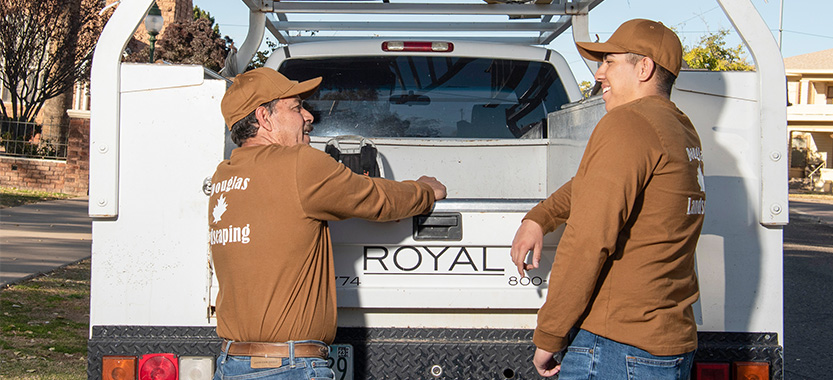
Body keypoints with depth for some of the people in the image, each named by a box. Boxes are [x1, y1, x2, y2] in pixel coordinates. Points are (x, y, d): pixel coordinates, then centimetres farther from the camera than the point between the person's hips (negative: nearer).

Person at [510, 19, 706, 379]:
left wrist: (547, 337, -12)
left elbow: (589, 241, -19)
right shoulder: (682, 131, 15)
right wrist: (538, 218, 16)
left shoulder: (627, 123, -14)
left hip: (620, 348, -9)